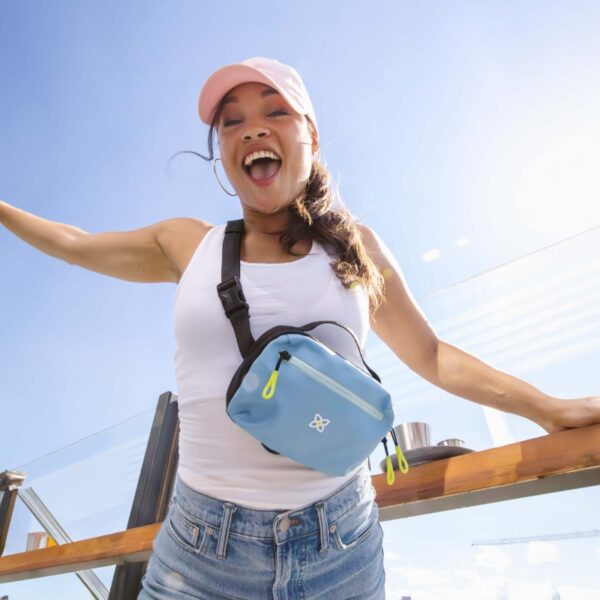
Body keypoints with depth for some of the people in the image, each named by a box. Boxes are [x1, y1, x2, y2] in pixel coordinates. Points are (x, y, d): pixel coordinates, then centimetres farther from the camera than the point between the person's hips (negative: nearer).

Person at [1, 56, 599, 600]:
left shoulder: (354, 247, 0)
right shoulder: (188, 245, 0)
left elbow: (429, 354, 9)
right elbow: (75, 243, 16)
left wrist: (549, 407, 7)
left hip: (338, 550, 1)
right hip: (200, 551, 1)